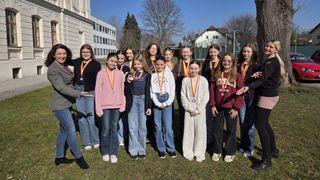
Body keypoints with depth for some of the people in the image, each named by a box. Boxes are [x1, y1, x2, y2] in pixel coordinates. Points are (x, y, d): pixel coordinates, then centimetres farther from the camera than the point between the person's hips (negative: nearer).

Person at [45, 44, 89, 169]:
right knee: (71, 131, -4)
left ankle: (59, 157, 28)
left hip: (67, 103, 9)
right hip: (60, 105, -9)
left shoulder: (64, 67, 9)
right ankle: (79, 157, 11)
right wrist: (79, 94, -28)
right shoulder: (53, 69, -17)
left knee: (64, 131, 15)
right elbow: (61, 88, -24)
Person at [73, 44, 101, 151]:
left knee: (91, 116, -2)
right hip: (78, 90, 5)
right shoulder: (77, 62, 10)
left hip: (90, 92, -5)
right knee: (81, 116, 7)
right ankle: (86, 142, 18)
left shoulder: (96, 64, -3)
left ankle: (95, 141, 15)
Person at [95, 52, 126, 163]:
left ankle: (113, 153, 17)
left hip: (116, 105, 1)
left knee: (114, 129, 8)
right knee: (106, 129, 5)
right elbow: (98, 91, -2)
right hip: (105, 105, -1)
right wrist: (98, 108, -5)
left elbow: (122, 90, 5)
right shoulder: (101, 73, -2)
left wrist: (123, 105, 0)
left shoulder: (120, 74, 1)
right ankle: (105, 152, 21)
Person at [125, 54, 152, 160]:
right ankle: (133, 151, 13)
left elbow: (149, 92, 3)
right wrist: (128, 82, -12)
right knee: (132, 128, 4)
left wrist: (149, 106, -2)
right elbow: (126, 92, 5)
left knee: (142, 127, 6)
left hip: (143, 101, -1)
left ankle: (142, 151, 17)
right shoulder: (130, 75, 6)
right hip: (132, 102, 1)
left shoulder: (147, 75, 3)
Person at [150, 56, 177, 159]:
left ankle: (171, 149, 9)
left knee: (168, 126, -5)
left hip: (167, 102, -1)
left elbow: (172, 90, 2)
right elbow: (151, 91, 4)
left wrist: (166, 103, -5)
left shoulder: (169, 74, 6)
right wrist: (158, 103, -6)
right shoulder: (152, 76, 7)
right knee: (158, 127, 3)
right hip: (156, 103, 1)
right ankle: (161, 149, 15)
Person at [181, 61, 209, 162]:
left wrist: (198, 109, -8)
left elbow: (206, 97, -1)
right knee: (188, 130, 3)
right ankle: (188, 153, 15)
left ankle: (199, 154, 12)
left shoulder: (203, 80, 1)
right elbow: (183, 96, 0)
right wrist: (190, 109, -8)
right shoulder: (185, 80, 2)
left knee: (200, 131, 1)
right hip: (188, 109, 1)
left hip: (200, 110, 0)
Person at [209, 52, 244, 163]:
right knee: (217, 129, 11)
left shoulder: (237, 75, -4)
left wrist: (236, 108, -10)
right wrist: (212, 105, -1)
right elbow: (212, 90, 4)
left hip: (231, 108, -3)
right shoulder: (217, 75, 5)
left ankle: (230, 152, 24)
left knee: (231, 130, 9)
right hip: (218, 107, 3)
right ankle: (217, 151, 26)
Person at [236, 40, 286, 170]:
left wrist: (248, 87, -41)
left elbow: (262, 79, -28)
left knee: (260, 125, -11)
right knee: (264, 123, 18)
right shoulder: (269, 61, 16)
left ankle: (267, 160, -4)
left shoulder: (272, 63, -15)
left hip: (267, 96, -10)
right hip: (269, 95, 10)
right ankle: (273, 151, 33)